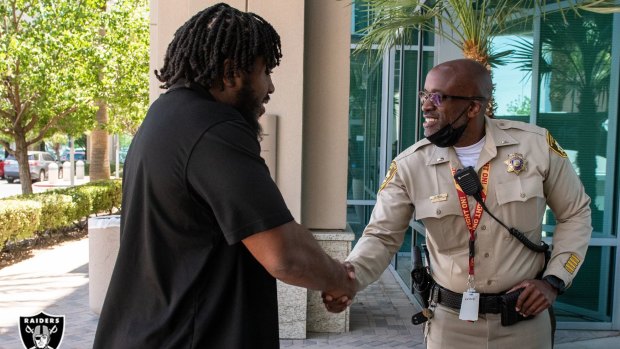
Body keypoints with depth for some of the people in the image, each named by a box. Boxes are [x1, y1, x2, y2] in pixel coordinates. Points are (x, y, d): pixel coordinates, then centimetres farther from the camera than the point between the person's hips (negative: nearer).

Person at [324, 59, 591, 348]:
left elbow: (575, 213, 3)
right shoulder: (409, 165, -11)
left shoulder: (536, 145, -9)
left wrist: (554, 280, -6)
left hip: (526, 319, 1)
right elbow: (381, 237, -7)